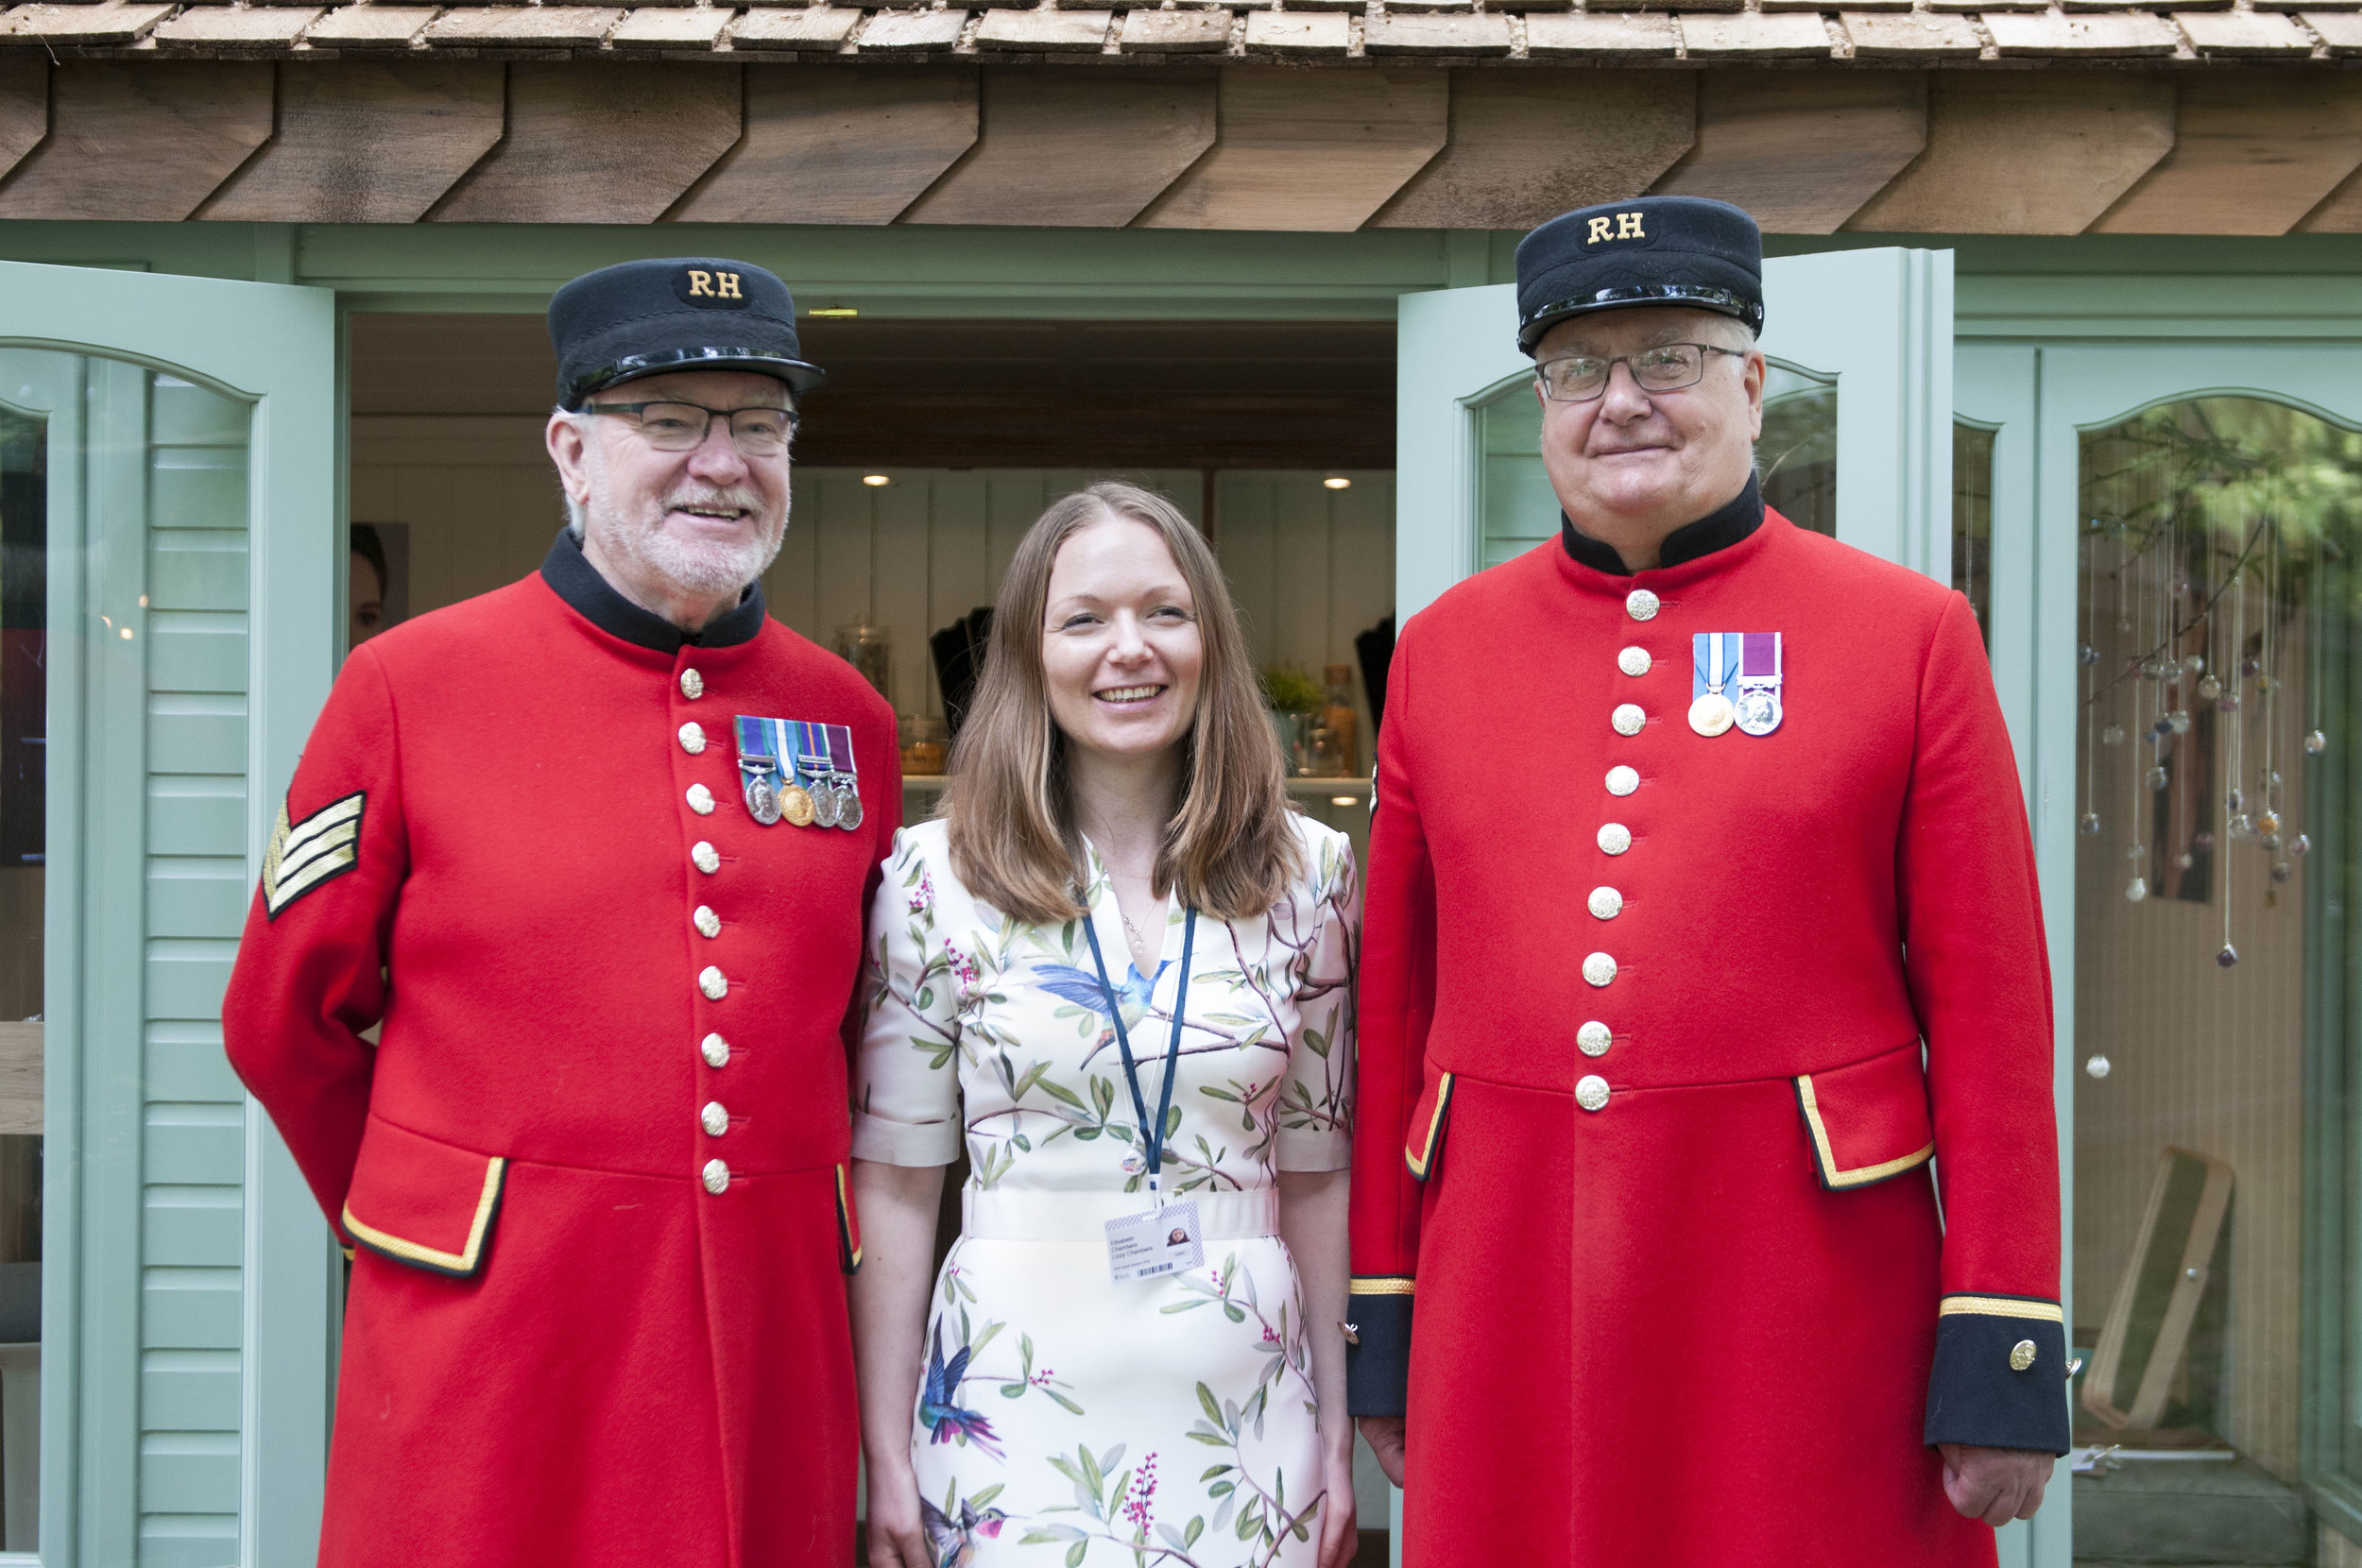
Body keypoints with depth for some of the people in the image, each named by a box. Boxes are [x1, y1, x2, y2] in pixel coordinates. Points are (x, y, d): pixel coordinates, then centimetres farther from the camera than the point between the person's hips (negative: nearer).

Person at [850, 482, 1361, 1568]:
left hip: (1244, 1416, 2)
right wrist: (887, 1458, -1)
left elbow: (1315, 1171, 7)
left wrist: (1337, 1434, 8)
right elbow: (895, 1183, -1)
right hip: (1017, 1419, -2)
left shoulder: (1306, 870, 3)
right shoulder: (938, 875, -4)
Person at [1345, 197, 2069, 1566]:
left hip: (1807, 1287, -2)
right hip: (1509, 1293, 3)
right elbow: (1396, 1005, 9)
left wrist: (2002, 1362, -7)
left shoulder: (1912, 634, -1)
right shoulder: (1442, 649, 7)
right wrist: (1380, 1323, 8)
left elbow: (1992, 1010, -4)